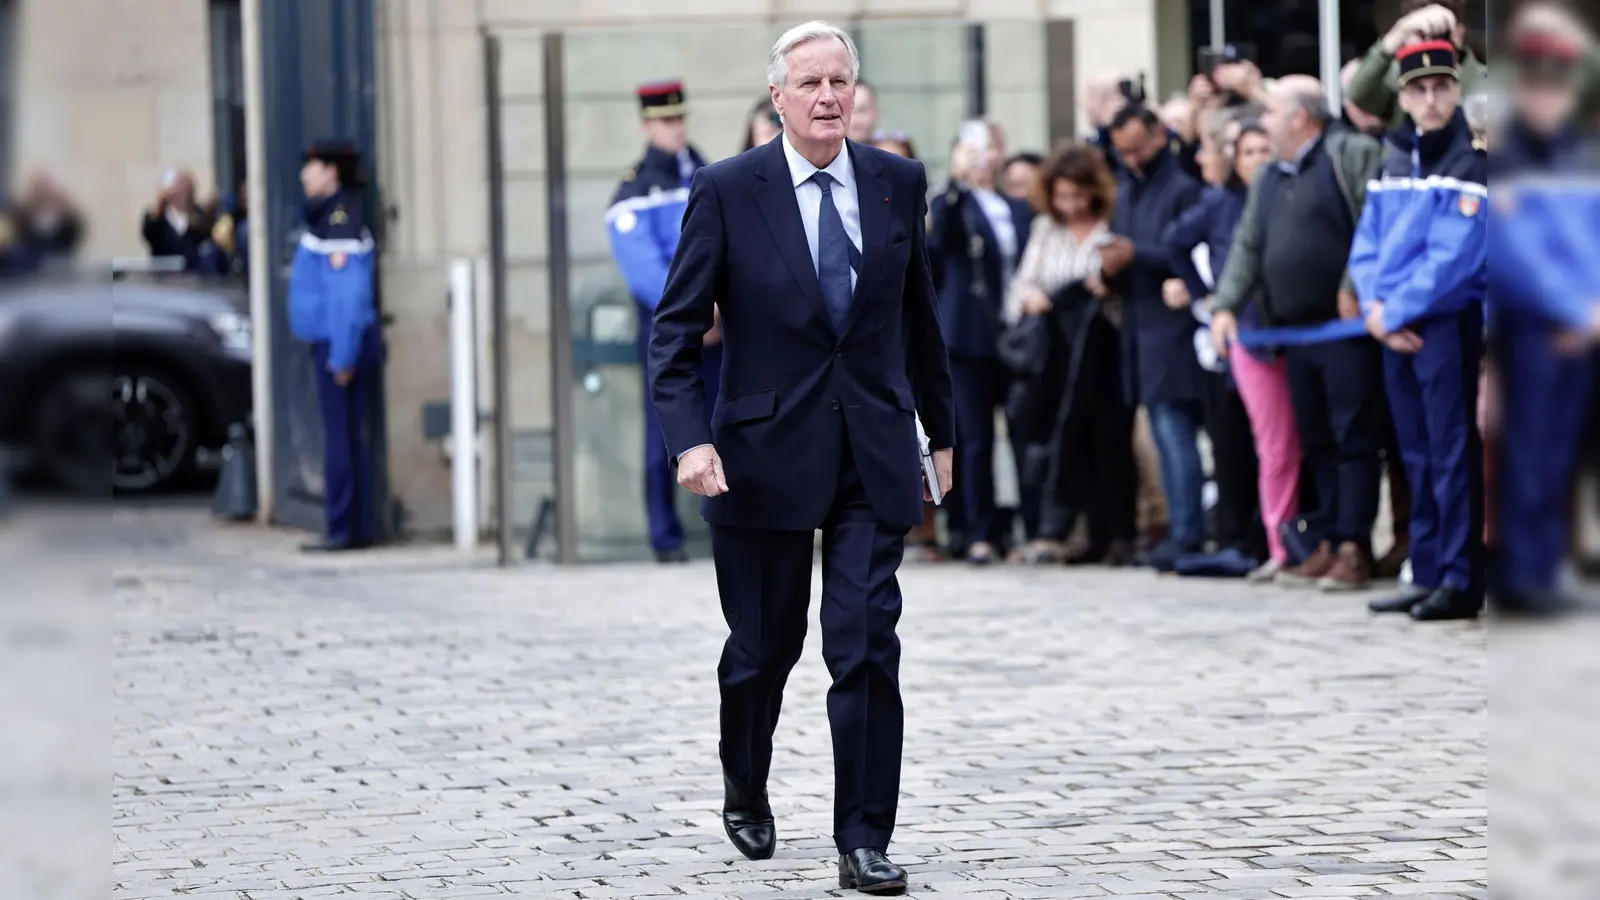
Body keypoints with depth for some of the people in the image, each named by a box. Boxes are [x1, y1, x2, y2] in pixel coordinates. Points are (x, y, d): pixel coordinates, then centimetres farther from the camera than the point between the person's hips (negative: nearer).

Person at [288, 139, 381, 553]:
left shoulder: (340, 220, -17)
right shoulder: (324, 215, 13)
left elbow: (349, 293, -22)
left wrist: (343, 355, -22)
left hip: (341, 345, -10)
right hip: (333, 344, 10)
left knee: (342, 437, -6)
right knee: (350, 437, 11)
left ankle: (345, 530, -3)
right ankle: (357, 529, 15)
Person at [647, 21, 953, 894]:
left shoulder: (898, 183, 4)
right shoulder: (726, 191, -5)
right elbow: (676, 328, -5)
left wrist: (941, 428, 18)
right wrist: (689, 438, -17)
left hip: (875, 453, 2)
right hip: (767, 452, -1)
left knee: (868, 649, -6)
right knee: (763, 646, 11)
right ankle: (744, 787, 38)